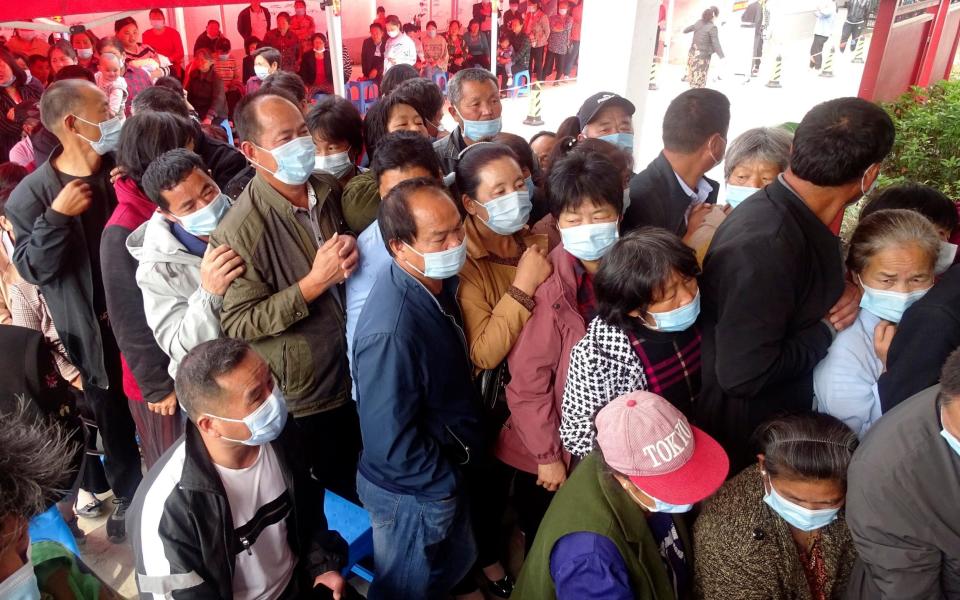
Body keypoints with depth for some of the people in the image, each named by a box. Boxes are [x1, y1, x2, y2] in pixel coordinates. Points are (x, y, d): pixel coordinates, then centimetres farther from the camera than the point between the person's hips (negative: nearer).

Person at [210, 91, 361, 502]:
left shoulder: (329, 190, -4)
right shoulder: (239, 231, -24)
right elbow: (237, 323, -22)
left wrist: (350, 251, -9)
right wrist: (314, 283, -30)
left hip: (353, 376, 6)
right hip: (300, 398, -6)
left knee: (360, 483, 27)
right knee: (323, 496, 17)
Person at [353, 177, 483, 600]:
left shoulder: (436, 281, -8)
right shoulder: (391, 331, -36)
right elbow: (390, 441, -29)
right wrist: (443, 484, -15)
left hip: (441, 472, 7)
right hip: (413, 491, -7)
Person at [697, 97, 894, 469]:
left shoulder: (793, 215, -5)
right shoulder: (765, 245, -33)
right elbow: (743, 374, -32)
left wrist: (844, 292, -9)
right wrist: (826, 329, -19)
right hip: (740, 437, -8)